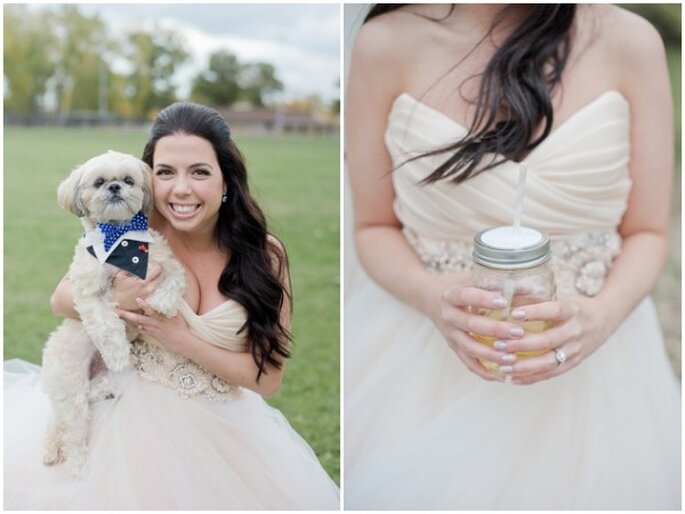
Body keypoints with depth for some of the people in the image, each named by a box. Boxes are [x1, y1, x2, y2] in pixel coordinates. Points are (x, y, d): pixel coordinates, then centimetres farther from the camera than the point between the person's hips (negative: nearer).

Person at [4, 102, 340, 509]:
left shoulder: (263, 255, -13)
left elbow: (268, 377, -11)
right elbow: (61, 300, 0)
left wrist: (181, 340, -21)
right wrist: (114, 300, -22)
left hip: (223, 430, 0)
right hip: (132, 414, 0)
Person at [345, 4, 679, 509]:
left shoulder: (629, 42, -10)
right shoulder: (387, 42, -11)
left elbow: (647, 233, -2)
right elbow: (374, 228, -3)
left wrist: (603, 317, -21)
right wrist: (432, 297, -22)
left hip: (581, 338, 1)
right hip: (423, 346, 0)